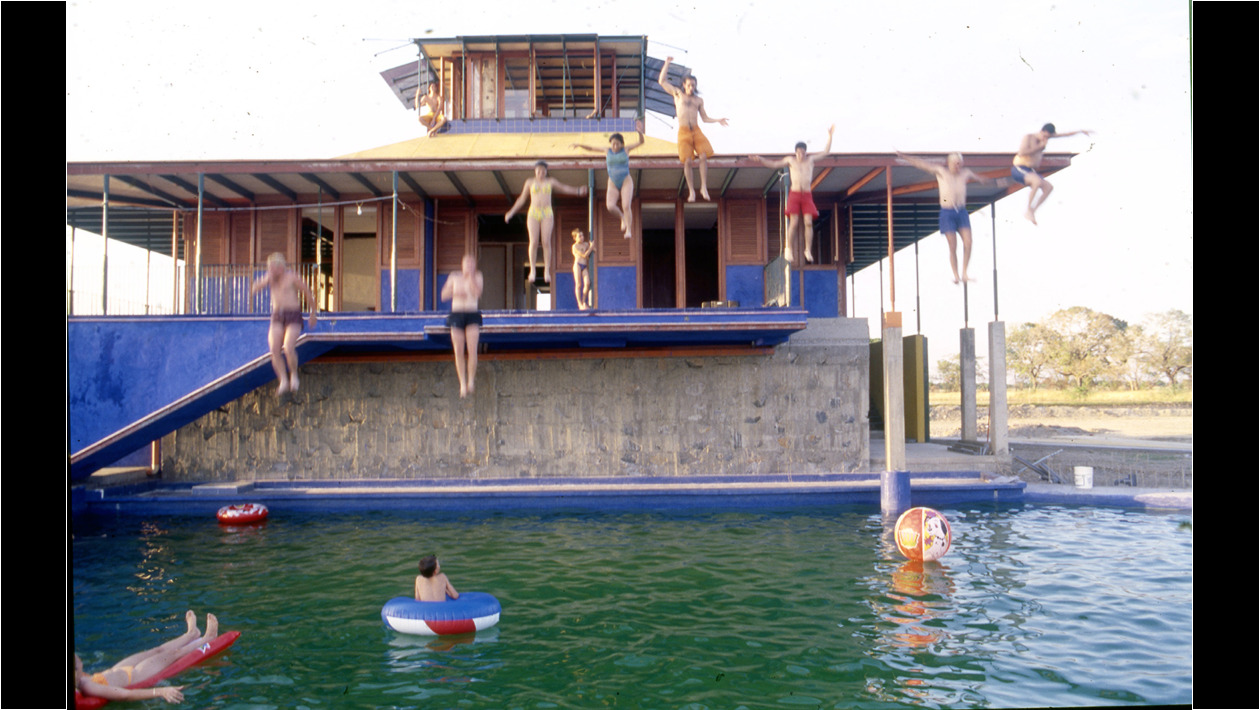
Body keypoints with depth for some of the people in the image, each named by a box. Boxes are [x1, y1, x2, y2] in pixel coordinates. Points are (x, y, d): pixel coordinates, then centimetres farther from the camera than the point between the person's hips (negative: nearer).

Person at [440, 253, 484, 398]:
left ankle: (471, 381, -5)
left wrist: (471, 276, -10)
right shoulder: (454, 277, 10)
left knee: (472, 350, -17)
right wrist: (456, 292, -11)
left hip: (472, 316, -1)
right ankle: (462, 385, 7)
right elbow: (444, 295, 6)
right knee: (459, 352, -1)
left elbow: (477, 292, -11)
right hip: (456, 315, 1)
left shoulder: (478, 277, 7)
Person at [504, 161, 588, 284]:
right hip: (533, 214, 0)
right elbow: (522, 199, 12)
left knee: (546, 242, -12)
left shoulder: (550, 181, 9)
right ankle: (532, 270, 0)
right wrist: (511, 212, 9)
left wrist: (578, 191, 4)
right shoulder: (530, 182, 7)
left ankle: (547, 271, -9)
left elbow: (564, 188, 17)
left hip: (547, 214, 0)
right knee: (533, 242, -11)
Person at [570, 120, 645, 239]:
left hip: (626, 181, -2)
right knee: (610, 206, -17)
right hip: (613, 183, 2)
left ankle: (628, 230, -9)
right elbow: (591, 148, 12)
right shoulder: (607, 151, 4)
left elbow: (641, 142, -6)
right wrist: (579, 145, 1)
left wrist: (640, 132, -26)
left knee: (626, 206, -17)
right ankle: (623, 218, 12)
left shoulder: (626, 149, -1)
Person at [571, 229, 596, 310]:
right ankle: (580, 305, -2)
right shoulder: (575, 246, -4)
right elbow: (584, 255, -11)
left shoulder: (586, 244, 16)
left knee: (587, 283, -10)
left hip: (585, 266, 5)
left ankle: (584, 302, 5)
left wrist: (592, 247, 6)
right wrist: (591, 247, -3)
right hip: (578, 264, -5)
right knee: (578, 285, -4)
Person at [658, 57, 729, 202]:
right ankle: (691, 191, -1)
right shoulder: (678, 93, 12)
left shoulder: (699, 100, 18)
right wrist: (667, 63, 5)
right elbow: (662, 81, 8)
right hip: (683, 132, -2)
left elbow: (705, 118, 20)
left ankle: (704, 188, -6)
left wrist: (718, 120, 5)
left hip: (696, 131, 3)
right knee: (687, 161, -12)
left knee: (704, 157, -14)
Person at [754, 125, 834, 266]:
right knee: (794, 223, -12)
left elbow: (826, 151, 15)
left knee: (808, 223, -10)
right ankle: (789, 250, -3)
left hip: (807, 195, 2)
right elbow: (773, 164, 11)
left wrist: (829, 136, 6)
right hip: (794, 194, -2)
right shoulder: (790, 160, 9)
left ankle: (808, 251, -7)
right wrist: (760, 159, -2)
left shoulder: (811, 159, 13)